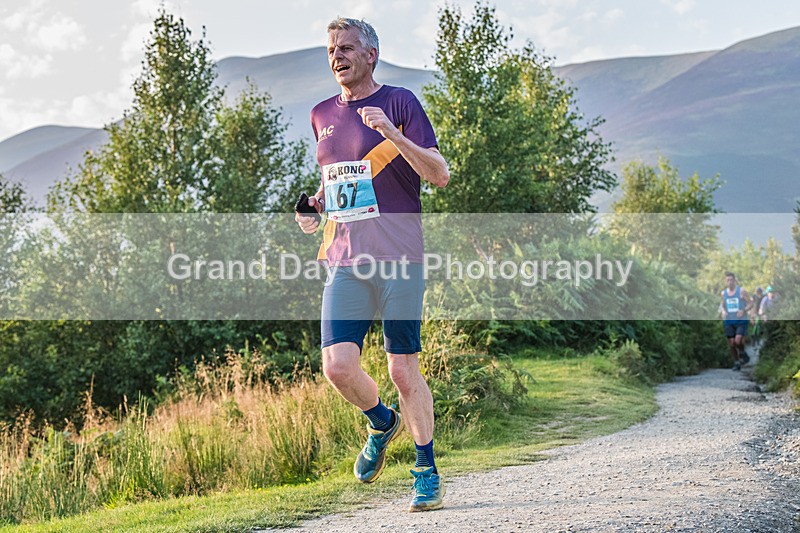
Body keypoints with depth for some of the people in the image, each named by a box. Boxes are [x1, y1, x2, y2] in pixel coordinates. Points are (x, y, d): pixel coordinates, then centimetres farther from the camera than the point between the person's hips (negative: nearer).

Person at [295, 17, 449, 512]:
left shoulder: (399, 102, -1)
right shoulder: (323, 114, 15)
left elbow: (440, 174, -7)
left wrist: (391, 133, -20)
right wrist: (315, 205, 9)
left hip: (399, 259, -4)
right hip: (345, 262, 4)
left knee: (404, 369, -2)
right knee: (338, 365, -8)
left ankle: (428, 472, 14)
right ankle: (382, 422, 24)